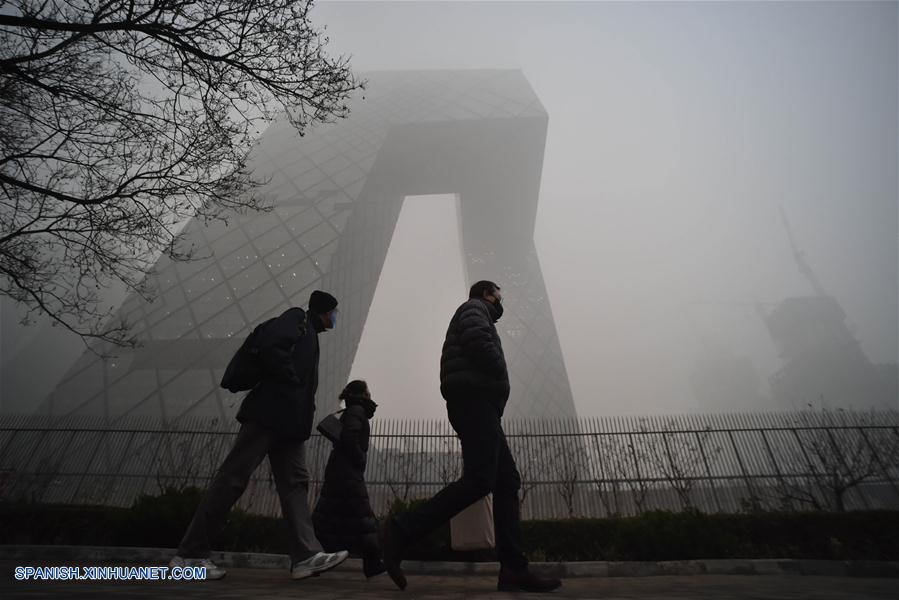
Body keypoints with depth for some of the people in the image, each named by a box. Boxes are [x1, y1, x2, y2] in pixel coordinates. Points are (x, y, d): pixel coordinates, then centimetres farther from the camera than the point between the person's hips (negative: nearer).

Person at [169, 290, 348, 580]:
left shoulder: (309, 334, 25)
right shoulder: (297, 318, -1)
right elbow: (268, 343, -19)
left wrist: (304, 402, 8)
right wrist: (291, 380, -13)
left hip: (289, 420, 10)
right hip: (270, 412, -10)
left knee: (294, 483, 1)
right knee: (233, 477, -5)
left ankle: (306, 555, -2)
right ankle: (189, 553, 4)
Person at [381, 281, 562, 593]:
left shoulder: (475, 317, 35)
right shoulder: (474, 308, 8)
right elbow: (479, 343, -14)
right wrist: (502, 375, -1)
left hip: (478, 404, 10)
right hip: (474, 398, -10)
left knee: (507, 481, 1)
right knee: (479, 480, -20)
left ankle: (513, 569, -4)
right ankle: (403, 530, -18)